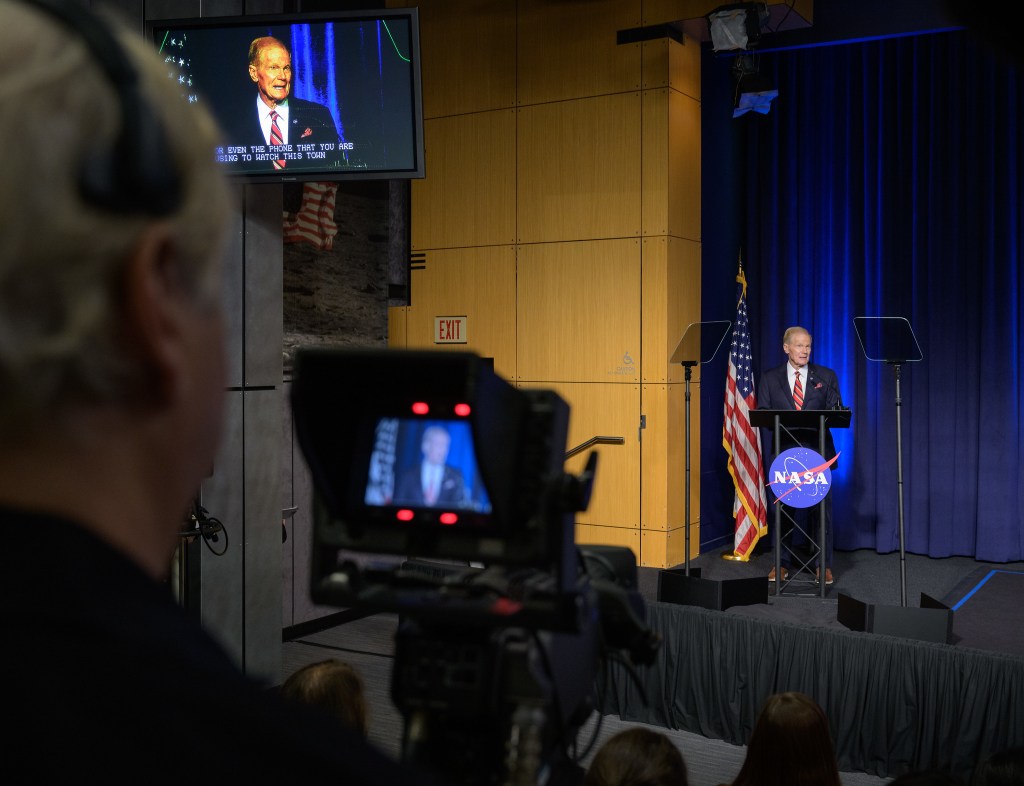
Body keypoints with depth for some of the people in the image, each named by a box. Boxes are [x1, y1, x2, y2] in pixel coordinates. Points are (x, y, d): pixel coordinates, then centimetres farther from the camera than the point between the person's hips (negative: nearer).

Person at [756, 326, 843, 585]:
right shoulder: (769, 378, 7)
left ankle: (823, 565, 9)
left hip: (817, 450, 0)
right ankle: (781, 563, 15)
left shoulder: (827, 376, 8)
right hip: (784, 450, 0)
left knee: (821, 508, -1)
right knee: (783, 508, 5)